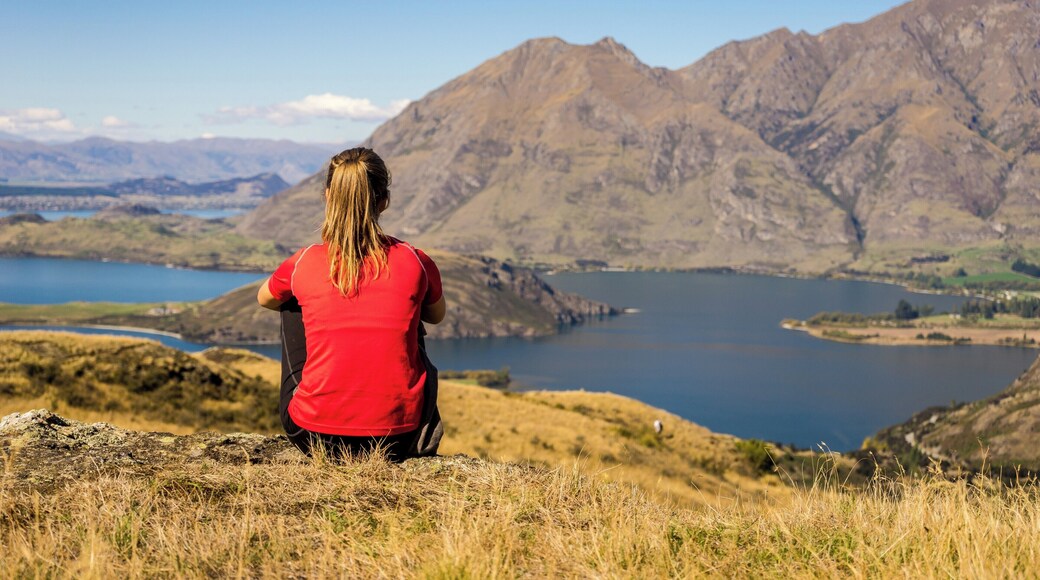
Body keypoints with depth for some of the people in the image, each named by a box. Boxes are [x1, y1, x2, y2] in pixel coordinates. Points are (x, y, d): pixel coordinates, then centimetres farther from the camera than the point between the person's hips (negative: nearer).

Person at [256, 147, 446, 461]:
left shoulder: (304, 263, -4)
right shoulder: (414, 262, -4)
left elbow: (264, 298, 21)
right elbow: (437, 315, 20)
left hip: (313, 436, 0)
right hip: (397, 440, 1)